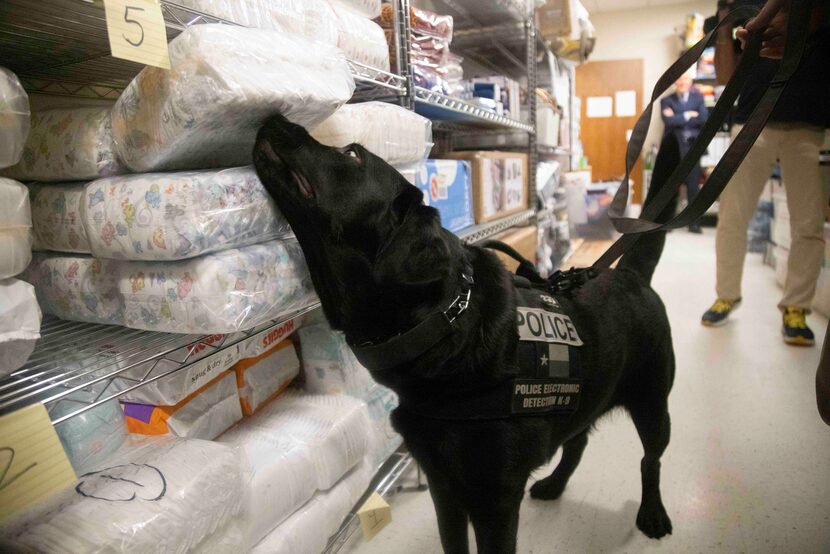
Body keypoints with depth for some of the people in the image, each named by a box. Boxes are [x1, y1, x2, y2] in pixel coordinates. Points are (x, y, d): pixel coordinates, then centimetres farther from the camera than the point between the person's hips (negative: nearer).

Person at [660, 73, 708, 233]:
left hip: (692, 148, 2)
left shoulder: (698, 98, 12)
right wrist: (688, 115, -8)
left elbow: (704, 119, -5)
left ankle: (694, 222, 9)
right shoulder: (666, 100, 6)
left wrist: (678, 119, -8)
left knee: (693, 186, 3)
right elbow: (668, 120, -12)